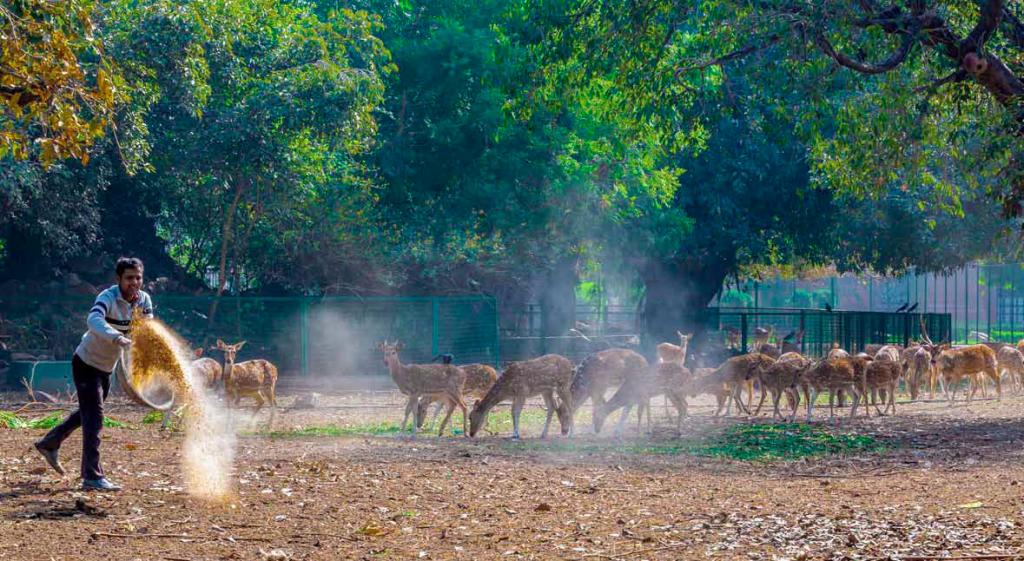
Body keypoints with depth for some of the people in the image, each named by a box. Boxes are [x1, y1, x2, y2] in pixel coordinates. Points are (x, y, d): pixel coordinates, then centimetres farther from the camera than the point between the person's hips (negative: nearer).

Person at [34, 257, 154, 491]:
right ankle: (92, 477, -15)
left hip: (107, 367, 8)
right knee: (94, 418, -14)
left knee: (89, 413, 23)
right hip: (86, 363, -8)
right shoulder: (108, 298, -27)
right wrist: (117, 338, -64)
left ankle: (50, 444, 42)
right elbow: (94, 319, -47)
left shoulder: (144, 300, -6)